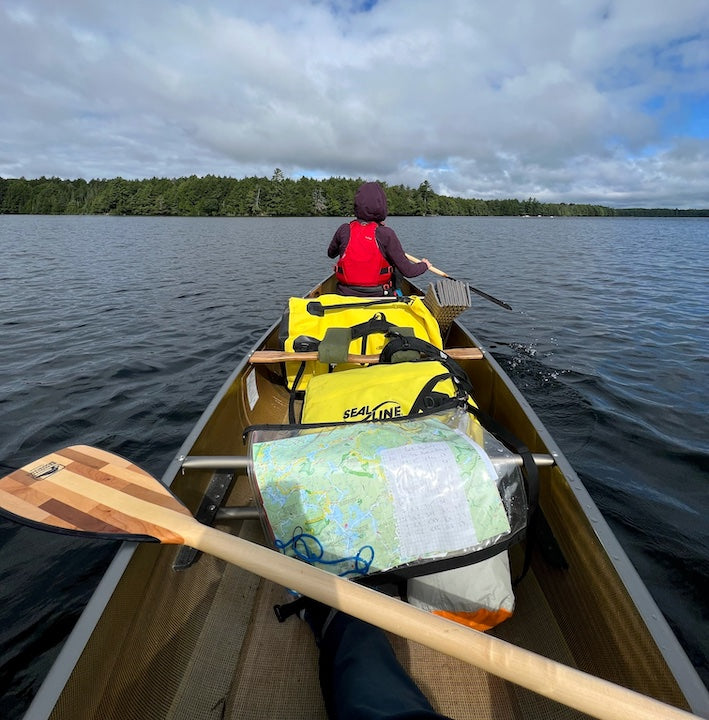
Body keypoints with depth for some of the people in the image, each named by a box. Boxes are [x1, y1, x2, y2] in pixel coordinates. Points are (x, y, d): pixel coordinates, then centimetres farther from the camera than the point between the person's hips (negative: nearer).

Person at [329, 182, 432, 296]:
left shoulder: (344, 230, -5)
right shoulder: (386, 234, -13)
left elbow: (331, 254, 16)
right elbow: (407, 271, -11)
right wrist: (424, 265, 10)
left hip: (346, 295, 3)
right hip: (379, 296, -2)